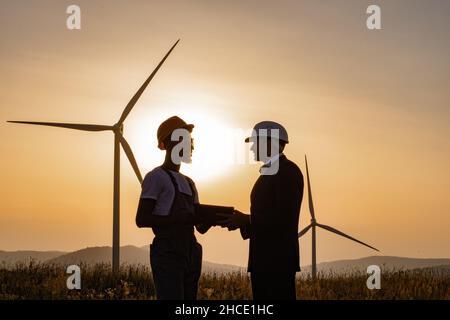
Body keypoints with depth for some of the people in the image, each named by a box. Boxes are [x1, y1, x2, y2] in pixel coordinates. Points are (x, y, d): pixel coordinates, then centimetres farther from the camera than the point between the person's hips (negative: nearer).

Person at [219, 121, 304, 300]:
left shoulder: (288, 171, -10)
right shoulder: (269, 173, 20)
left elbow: (284, 217, -19)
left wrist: (246, 221, -17)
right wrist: (241, 221, 5)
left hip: (278, 261, -10)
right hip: (263, 260, 10)